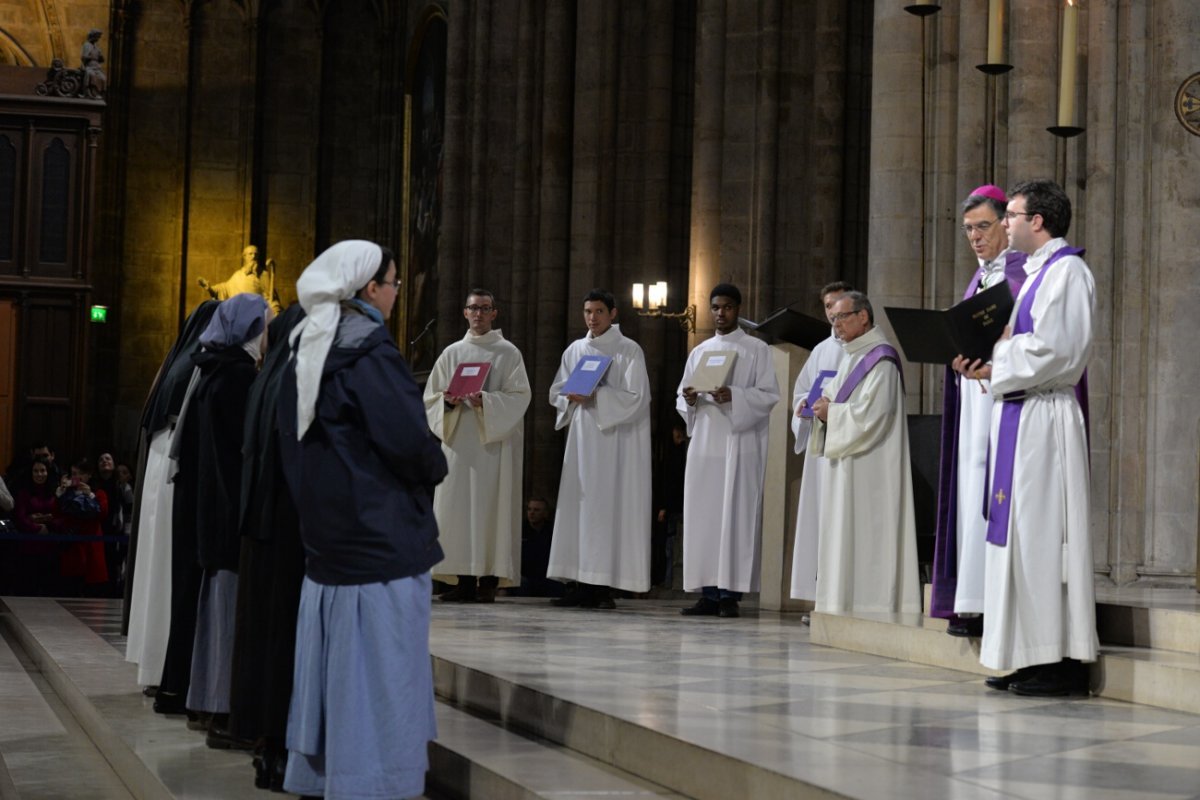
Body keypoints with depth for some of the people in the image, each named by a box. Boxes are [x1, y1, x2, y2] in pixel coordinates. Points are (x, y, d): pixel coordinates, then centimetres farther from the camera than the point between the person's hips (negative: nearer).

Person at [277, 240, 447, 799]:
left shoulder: (307, 353, 11)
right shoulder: (370, 353, -14)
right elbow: (410, 440, -20)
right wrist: (436, 466, 1)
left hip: (327, 538, 8)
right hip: (383, 537, -8)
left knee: (335, 665, 13)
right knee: (377, 671, -4)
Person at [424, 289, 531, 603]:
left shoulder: (508, 353, 5)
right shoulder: (452, 353, 15)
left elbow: (519, 396, -5)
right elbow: (431, 396, 13)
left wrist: (486, 401, -19)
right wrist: (449, 402, -9)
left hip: (494, 443, -3)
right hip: (458, 439, 3)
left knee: (490, 506, -7)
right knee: (457, 506, -2)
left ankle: (489, 580, -6)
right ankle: (464, 580, 1)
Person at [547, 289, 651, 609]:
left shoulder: (629, 351, -2)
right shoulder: (575, 350, 14)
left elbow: (636, 397, -10)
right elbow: (556, 393, 15)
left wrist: (595, 397, -19)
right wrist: (573, 398, -7)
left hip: (615, 441, -5)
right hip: (582, 438, 5)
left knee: (609, 508, -8)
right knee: (578, 507, 2)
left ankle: (605, 586, -8)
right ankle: (583, 584, 4)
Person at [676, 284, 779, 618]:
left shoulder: (757, 349, 4)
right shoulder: (699, 352, 17)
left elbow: (769, 395, -4)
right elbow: (680, 399, 17)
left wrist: (733, 396, -19)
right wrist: (689, 400, -7)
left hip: (740, 443, -4)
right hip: (703, 441, 4)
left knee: (735, 514, -8)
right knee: (702, 514, 0)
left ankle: (731, 593, -7)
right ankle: (708, 593, 2)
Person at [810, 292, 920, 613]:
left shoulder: (880, 359, -11)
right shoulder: (852, 357, 18)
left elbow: (872, 413, -20)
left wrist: (831, 412, -10)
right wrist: (825, 408, 2)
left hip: (868, 464, -10)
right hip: (845, 461, 10)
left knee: (863, 534, -10)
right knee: (842, 535, 8)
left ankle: (869, 603, -8)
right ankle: (845, 603, 9)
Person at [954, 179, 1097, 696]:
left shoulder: (1066, 271, -9)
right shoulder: (1034, 273, 22)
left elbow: (1056, 349, -20)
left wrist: (993, 365, -11)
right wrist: (986, 362, 5)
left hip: (1043, 416, -10)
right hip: (1017, 415, 10)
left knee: (1042, 532, -9)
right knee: (1019, 532, 8)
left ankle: (1059, 662, -6)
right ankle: (1027, 659, 11)